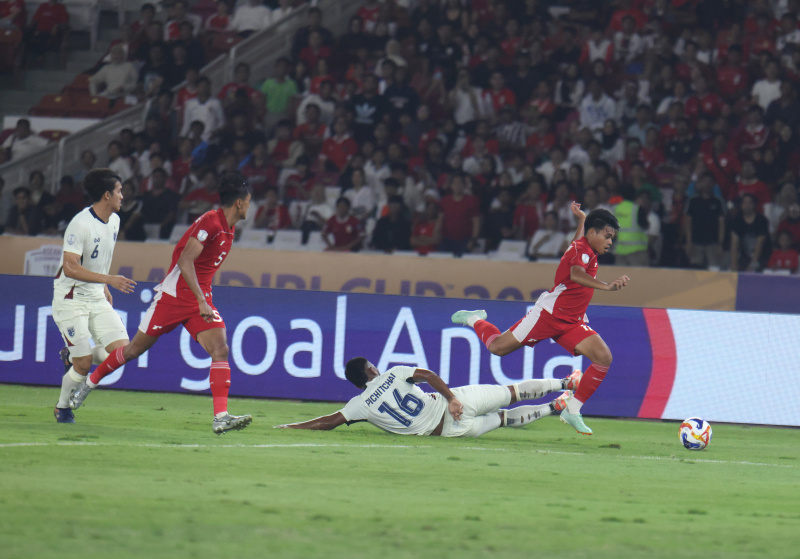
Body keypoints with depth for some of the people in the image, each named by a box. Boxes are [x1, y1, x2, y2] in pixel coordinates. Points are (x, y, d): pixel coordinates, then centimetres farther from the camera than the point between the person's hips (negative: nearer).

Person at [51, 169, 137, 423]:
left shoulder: (114, 221, 6)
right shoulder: (80, 225, -21)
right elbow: (70, 268, -27)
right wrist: (109, 280, -33)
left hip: (97, 298, 7)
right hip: (70, 299, -7)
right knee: (84, 365, -9)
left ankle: (73, 356, 18)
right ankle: (62, 407, 16)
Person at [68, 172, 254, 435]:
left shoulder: (228, 229, 9)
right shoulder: (210, 222, -19)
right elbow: (185, 261, -28)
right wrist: (201, 301, -32)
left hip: (200, 300, 7)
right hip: (173, 295, -7)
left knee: (220, 349, -14)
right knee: (135, 349, 6)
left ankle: (221, 417, -22)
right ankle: (89, 382, 28)